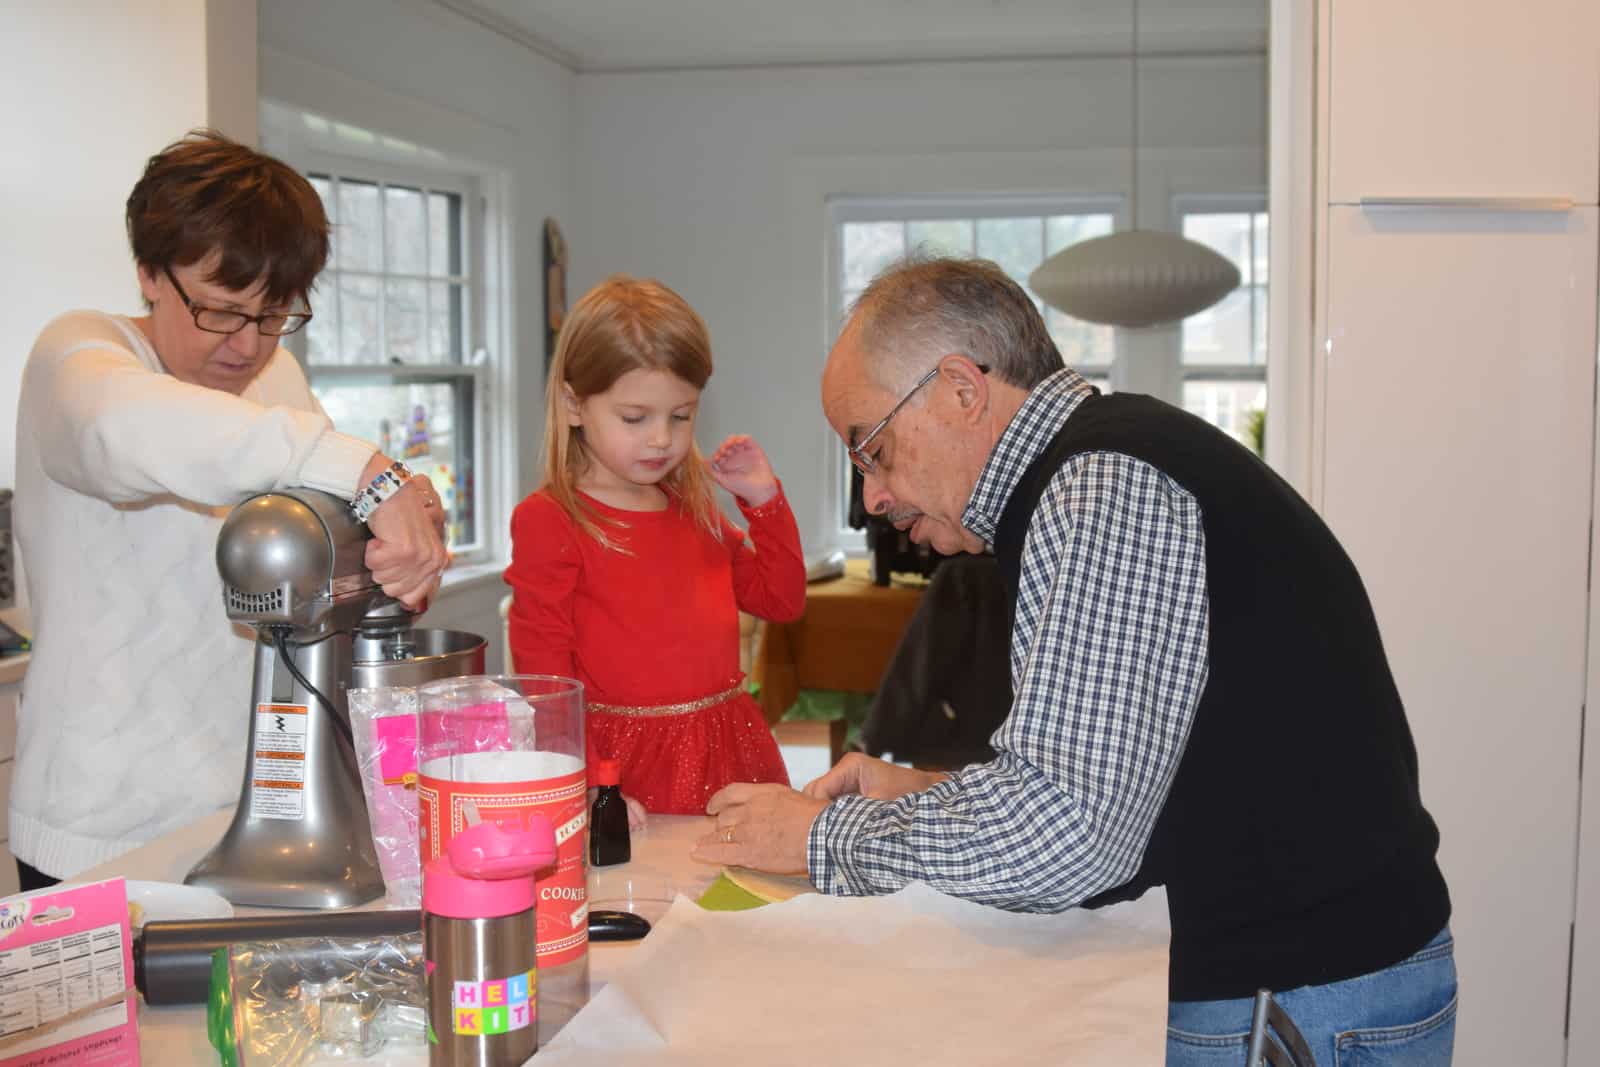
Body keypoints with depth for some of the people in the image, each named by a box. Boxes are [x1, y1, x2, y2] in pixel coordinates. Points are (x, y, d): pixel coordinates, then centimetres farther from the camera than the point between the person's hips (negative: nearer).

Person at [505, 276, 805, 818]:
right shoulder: (547, 520, -7)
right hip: (632, 769, -5)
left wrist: (765, 499, 9)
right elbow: (541, 670, -10)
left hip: (728, 754, 6)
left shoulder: (695, 509, 12)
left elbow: (783, 600, 17)